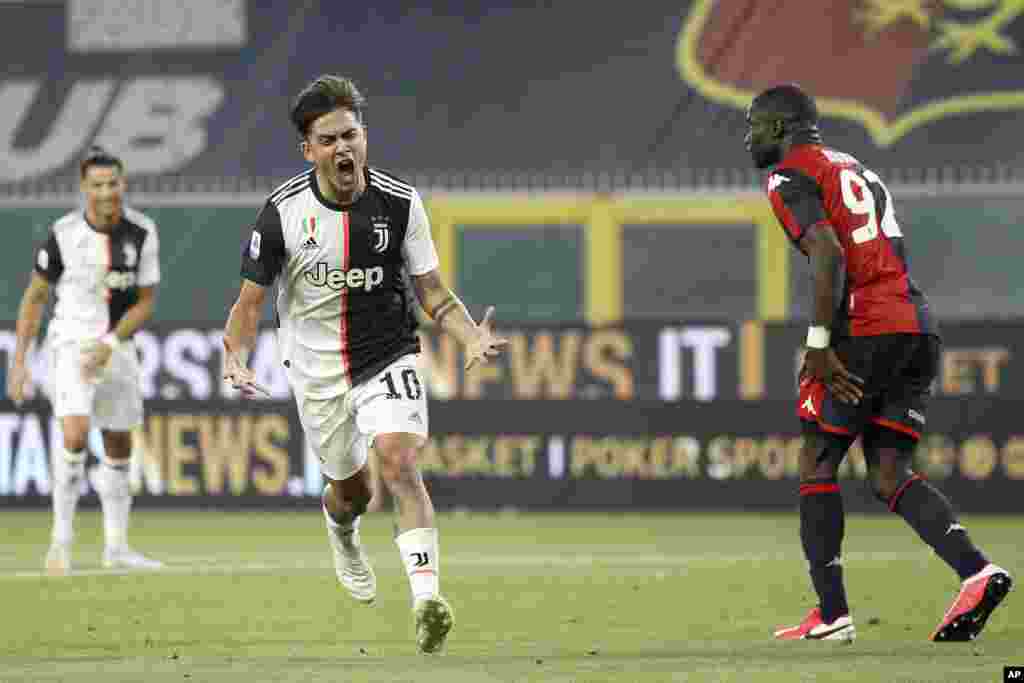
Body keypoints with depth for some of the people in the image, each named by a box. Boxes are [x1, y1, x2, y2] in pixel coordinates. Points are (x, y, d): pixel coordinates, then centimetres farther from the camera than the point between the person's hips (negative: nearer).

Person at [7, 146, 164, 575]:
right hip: (71, 343, -4)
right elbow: (35, 298, -2)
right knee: (75, 434, -23)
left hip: (116, 346, 4)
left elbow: (145, 302, -4)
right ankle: (62, 537, -11)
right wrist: (18, 362, -5)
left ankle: (116, 547, 23)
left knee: (119, 445, 10)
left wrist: (110, 343, -18)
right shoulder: (64, 234, -13)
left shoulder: (142, 232, -8)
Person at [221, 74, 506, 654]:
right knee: (352, 490, 15)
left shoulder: (400, 202, -10)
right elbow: (250, 301, -4)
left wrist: (473, 337, -19)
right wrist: (236, 360, -22)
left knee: (399, 461, -25)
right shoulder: (283, 213, -13)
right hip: (318, 368, 1)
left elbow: (433, 290, -1)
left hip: (389, 357, -1)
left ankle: (427, 597, -32)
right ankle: (343, 535, 55)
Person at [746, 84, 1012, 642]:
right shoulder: (857, 170, 27)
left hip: (865, 332, -8)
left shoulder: (790, 177, 0)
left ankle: (832, 614, 0)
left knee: (816, 467, 4)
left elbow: (829, 255, -16)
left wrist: (819, 345, -16)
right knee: (890, 477, 7)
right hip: (918, 327, 8)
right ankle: (977, 571, -13)